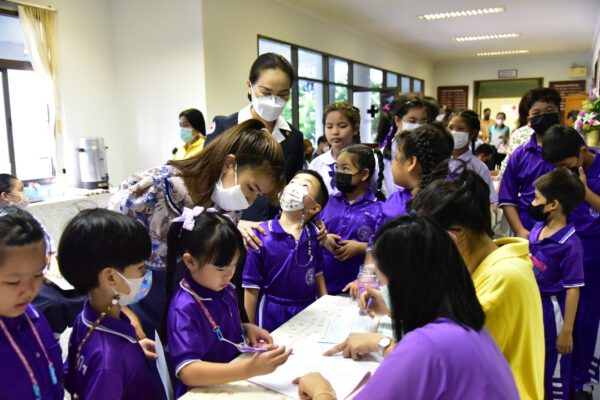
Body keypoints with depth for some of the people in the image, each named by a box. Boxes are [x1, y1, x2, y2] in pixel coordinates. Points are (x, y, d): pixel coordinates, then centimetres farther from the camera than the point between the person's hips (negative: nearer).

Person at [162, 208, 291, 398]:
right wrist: (250, 369, -36)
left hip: (234, 383, 6)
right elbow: (187, 372, -27)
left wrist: (247, 328, -3)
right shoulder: (184, 309, -19)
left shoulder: (225, 290, 1)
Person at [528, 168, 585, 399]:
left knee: (554, 366, 13)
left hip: (550, 309, -7)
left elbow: (573, 290, -19)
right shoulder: (536, 229, -2)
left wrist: (567, 331, -15)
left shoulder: (570, 244, -23)